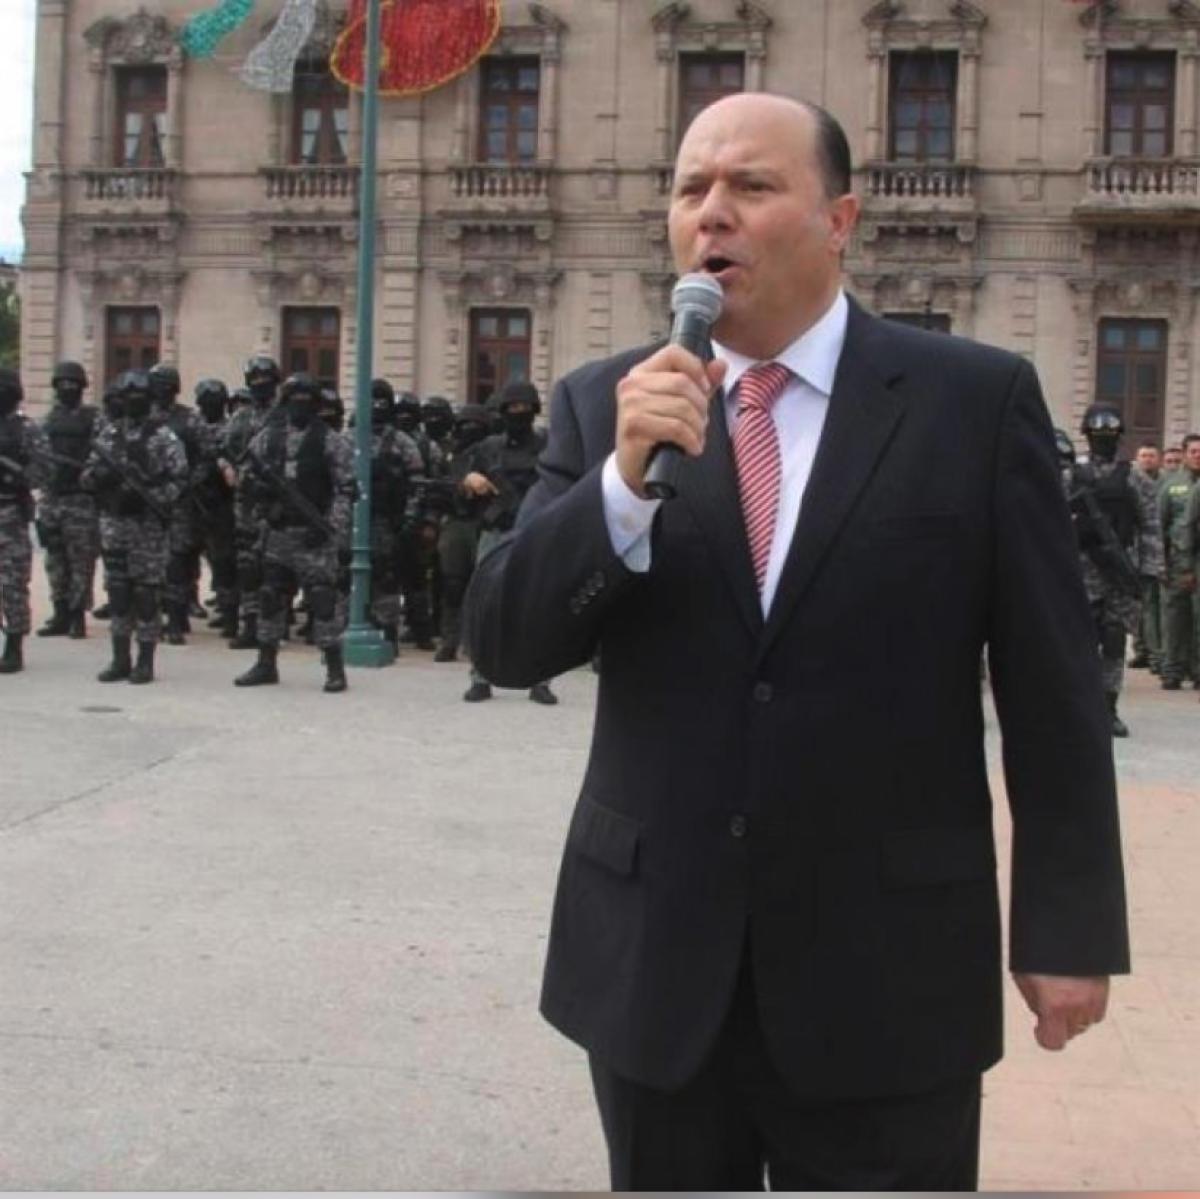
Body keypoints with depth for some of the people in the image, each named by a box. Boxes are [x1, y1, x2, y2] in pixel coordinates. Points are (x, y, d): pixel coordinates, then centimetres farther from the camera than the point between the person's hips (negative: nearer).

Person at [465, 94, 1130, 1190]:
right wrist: (625, 477, -19)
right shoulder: (604, 405, 3)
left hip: (886, 965, -2)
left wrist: (1069, 923, -2)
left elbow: (1050, 683, -2)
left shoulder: (978, 400, -3)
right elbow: (504, 643, -5)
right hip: (656, 957, 3)